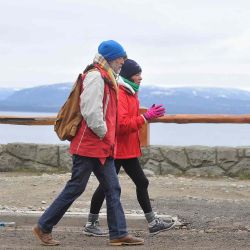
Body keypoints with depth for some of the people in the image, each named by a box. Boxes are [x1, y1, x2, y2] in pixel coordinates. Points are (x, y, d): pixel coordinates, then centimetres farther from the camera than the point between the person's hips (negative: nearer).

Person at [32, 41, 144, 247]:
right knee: (75, 188, -3)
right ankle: (43, 227, 7)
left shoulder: (106, 78, 17)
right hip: (89, 145, -10)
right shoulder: (95, 76, -14)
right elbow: (91, 111, -23)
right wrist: (102, 132, -12)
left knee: (113, 189, 7)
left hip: (103, 147, 10)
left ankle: (119, 234, 10)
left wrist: (108, 139, 13)